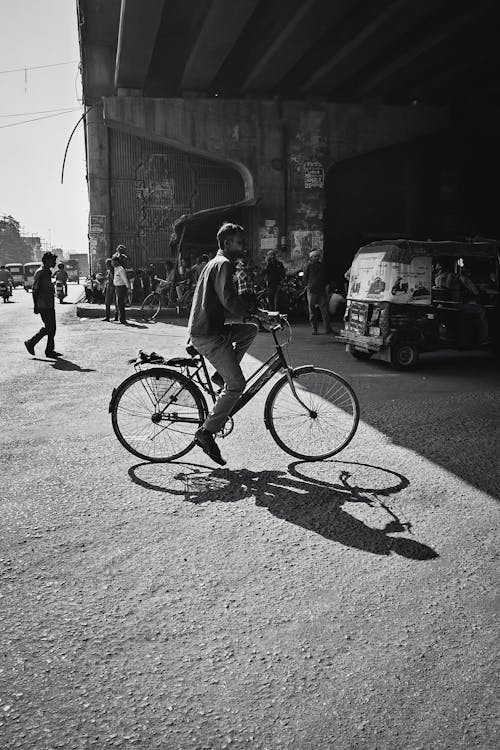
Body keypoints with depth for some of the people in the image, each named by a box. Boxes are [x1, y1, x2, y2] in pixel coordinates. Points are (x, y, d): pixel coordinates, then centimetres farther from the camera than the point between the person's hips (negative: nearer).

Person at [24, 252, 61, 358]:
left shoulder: (48, 272, 16)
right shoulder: (40, 273, -11)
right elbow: (35, 290, -15)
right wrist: (35, 306, -18)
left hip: (50, 305, 9)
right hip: (43, 306, -9)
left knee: (52, 328, 8)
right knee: (48, 328, -9)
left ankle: (50, 350, 13)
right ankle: (30, 343, 5)